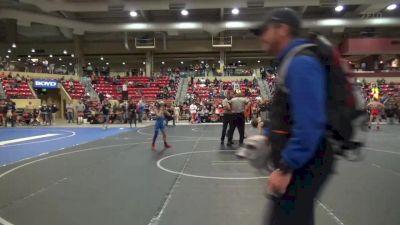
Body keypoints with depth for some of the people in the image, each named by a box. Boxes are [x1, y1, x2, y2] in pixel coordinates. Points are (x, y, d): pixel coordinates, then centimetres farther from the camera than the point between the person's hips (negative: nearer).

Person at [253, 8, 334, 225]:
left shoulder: (301, 62, -18)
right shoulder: (293, 62, 14)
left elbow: (310, 122, -27)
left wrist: (286, 168, -24)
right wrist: (267, 136, 11)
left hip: (304, 163, -10)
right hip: (299, 160, 10)